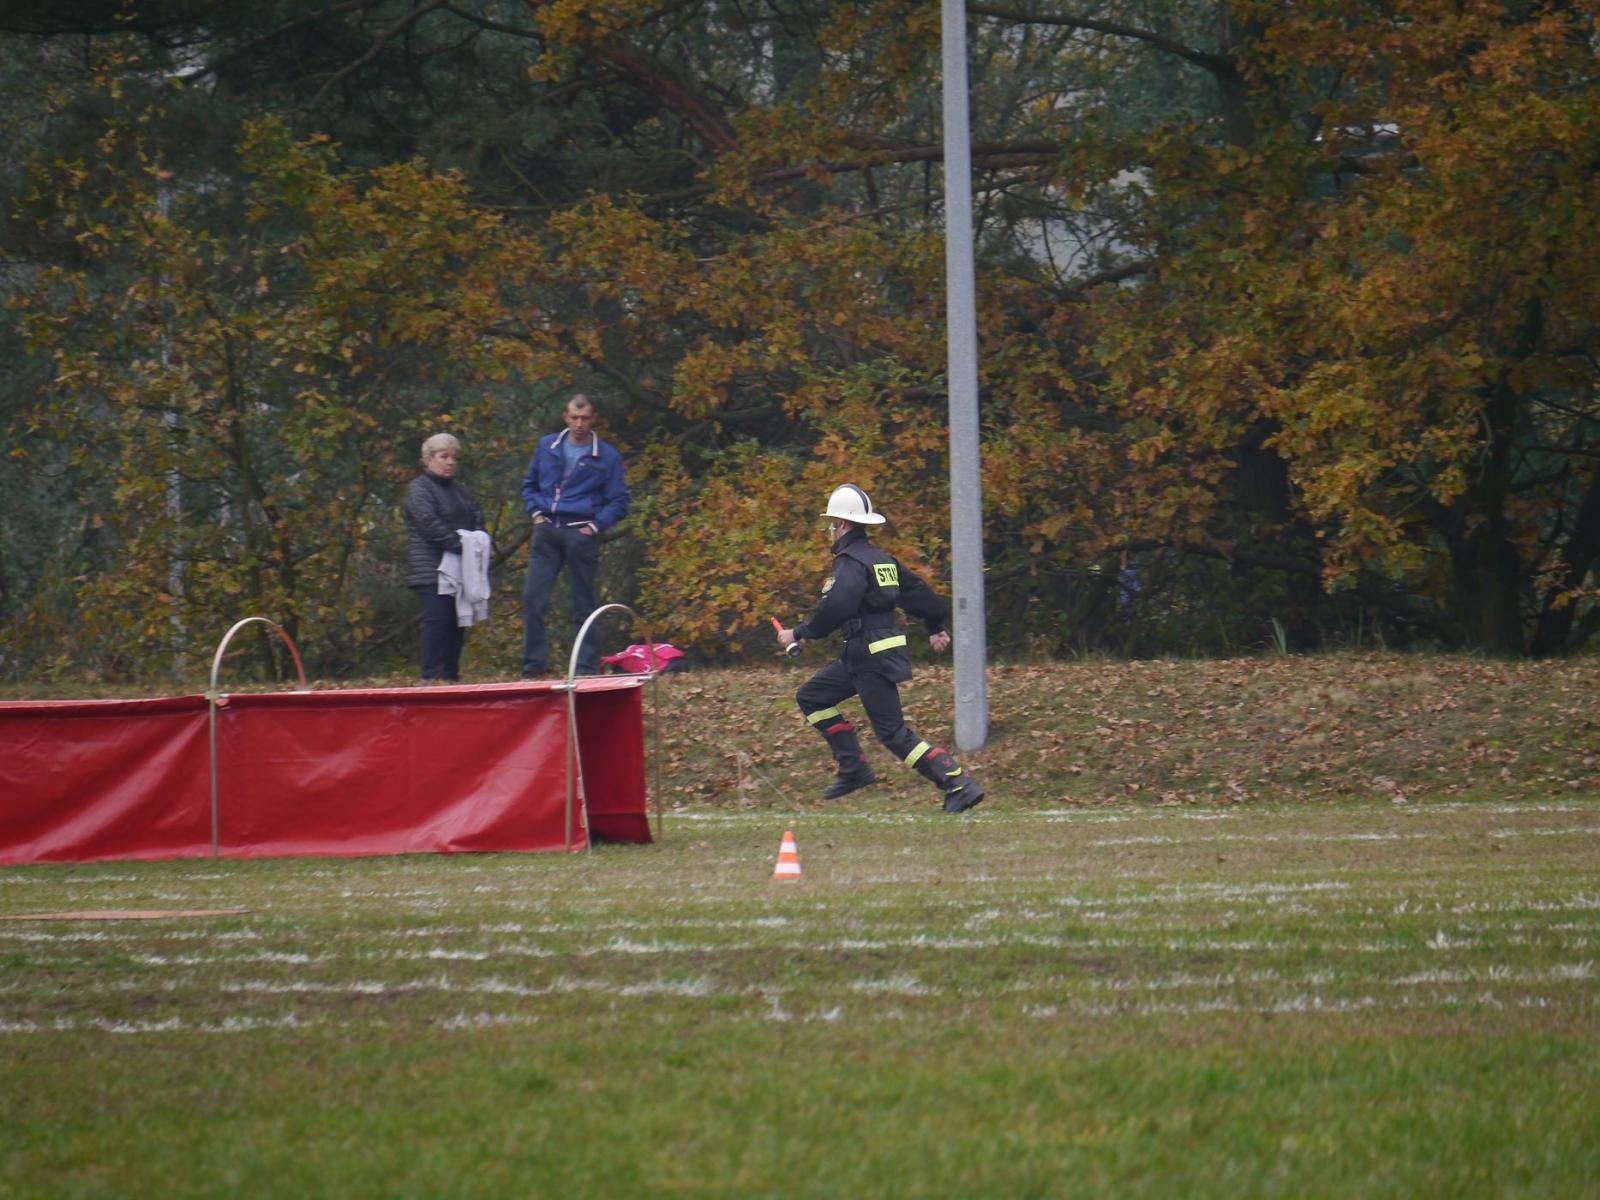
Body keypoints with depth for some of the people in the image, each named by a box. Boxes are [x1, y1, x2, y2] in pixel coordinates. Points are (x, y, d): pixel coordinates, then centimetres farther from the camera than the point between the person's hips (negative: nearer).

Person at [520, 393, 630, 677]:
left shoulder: (607, 457, 1)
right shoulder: (547, 446, 10)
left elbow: (618, 502, 4)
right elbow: (529, 484, 22)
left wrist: (595, 526, -7)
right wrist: (536, 512, 7)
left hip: (580, 534, -2)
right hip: (546, 532, 3)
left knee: (583, 604, 3)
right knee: (533, 598, -7)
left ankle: (587, 668, 7)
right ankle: (533, 664, -4)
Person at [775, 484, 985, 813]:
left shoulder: (851, 562, -15)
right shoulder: (880, 559, 14)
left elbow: (835, 609, -27)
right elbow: (917, 589, 21)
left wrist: (799, 634, -16)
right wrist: (935, 627, 34)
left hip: (873, 660, -10)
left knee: (893, 733, -9)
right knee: (811, 697, 15)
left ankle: (960, 786, -14)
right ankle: (853, 768, 12)